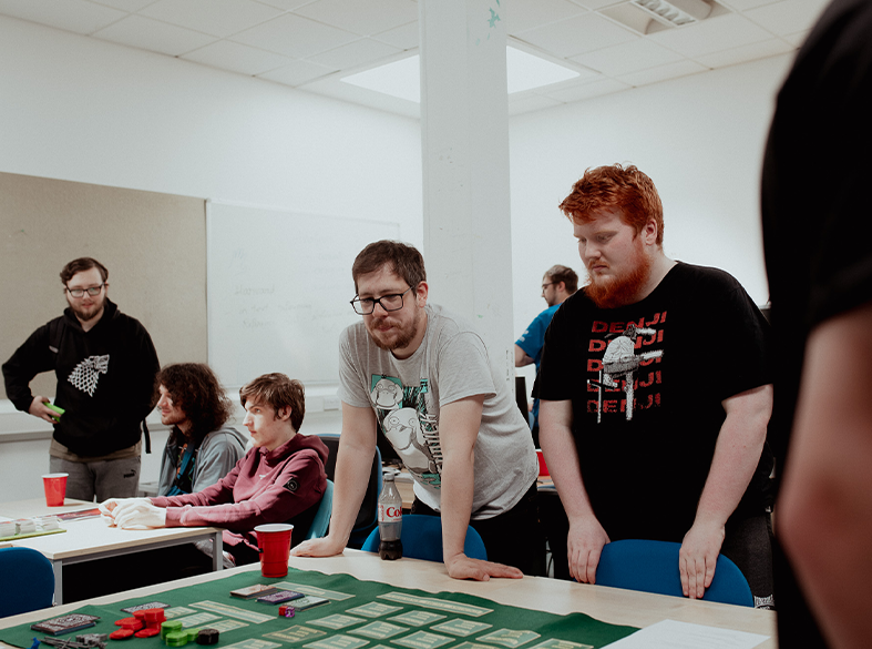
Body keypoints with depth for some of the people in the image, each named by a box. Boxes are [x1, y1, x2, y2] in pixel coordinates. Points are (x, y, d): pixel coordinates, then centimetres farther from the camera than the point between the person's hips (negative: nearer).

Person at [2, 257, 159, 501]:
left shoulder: (131, 331, -3)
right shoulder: (52, 334, 5)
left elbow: (153, 385, -1)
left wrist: (128, 420, -10)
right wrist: (27, 401, 7)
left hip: (120, 453, -2)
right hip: (66, 453, 2)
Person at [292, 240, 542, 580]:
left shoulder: (454, 341, -28)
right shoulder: (355, 344, -12)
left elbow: (457, 449, -33)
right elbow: (356, 444, -8)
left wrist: (454, 556, -35)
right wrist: (336, 538, -10)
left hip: (501, 501, -4)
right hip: (432, 498, 4)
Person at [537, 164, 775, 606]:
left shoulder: (712, 296, -6)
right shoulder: (572, 317, 9)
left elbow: (750, 412, -13)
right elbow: (555, 420, 7)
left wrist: (708, 523, -17)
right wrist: (581, 518, -3)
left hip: (720, 535, -3)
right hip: (607, 537, 4)